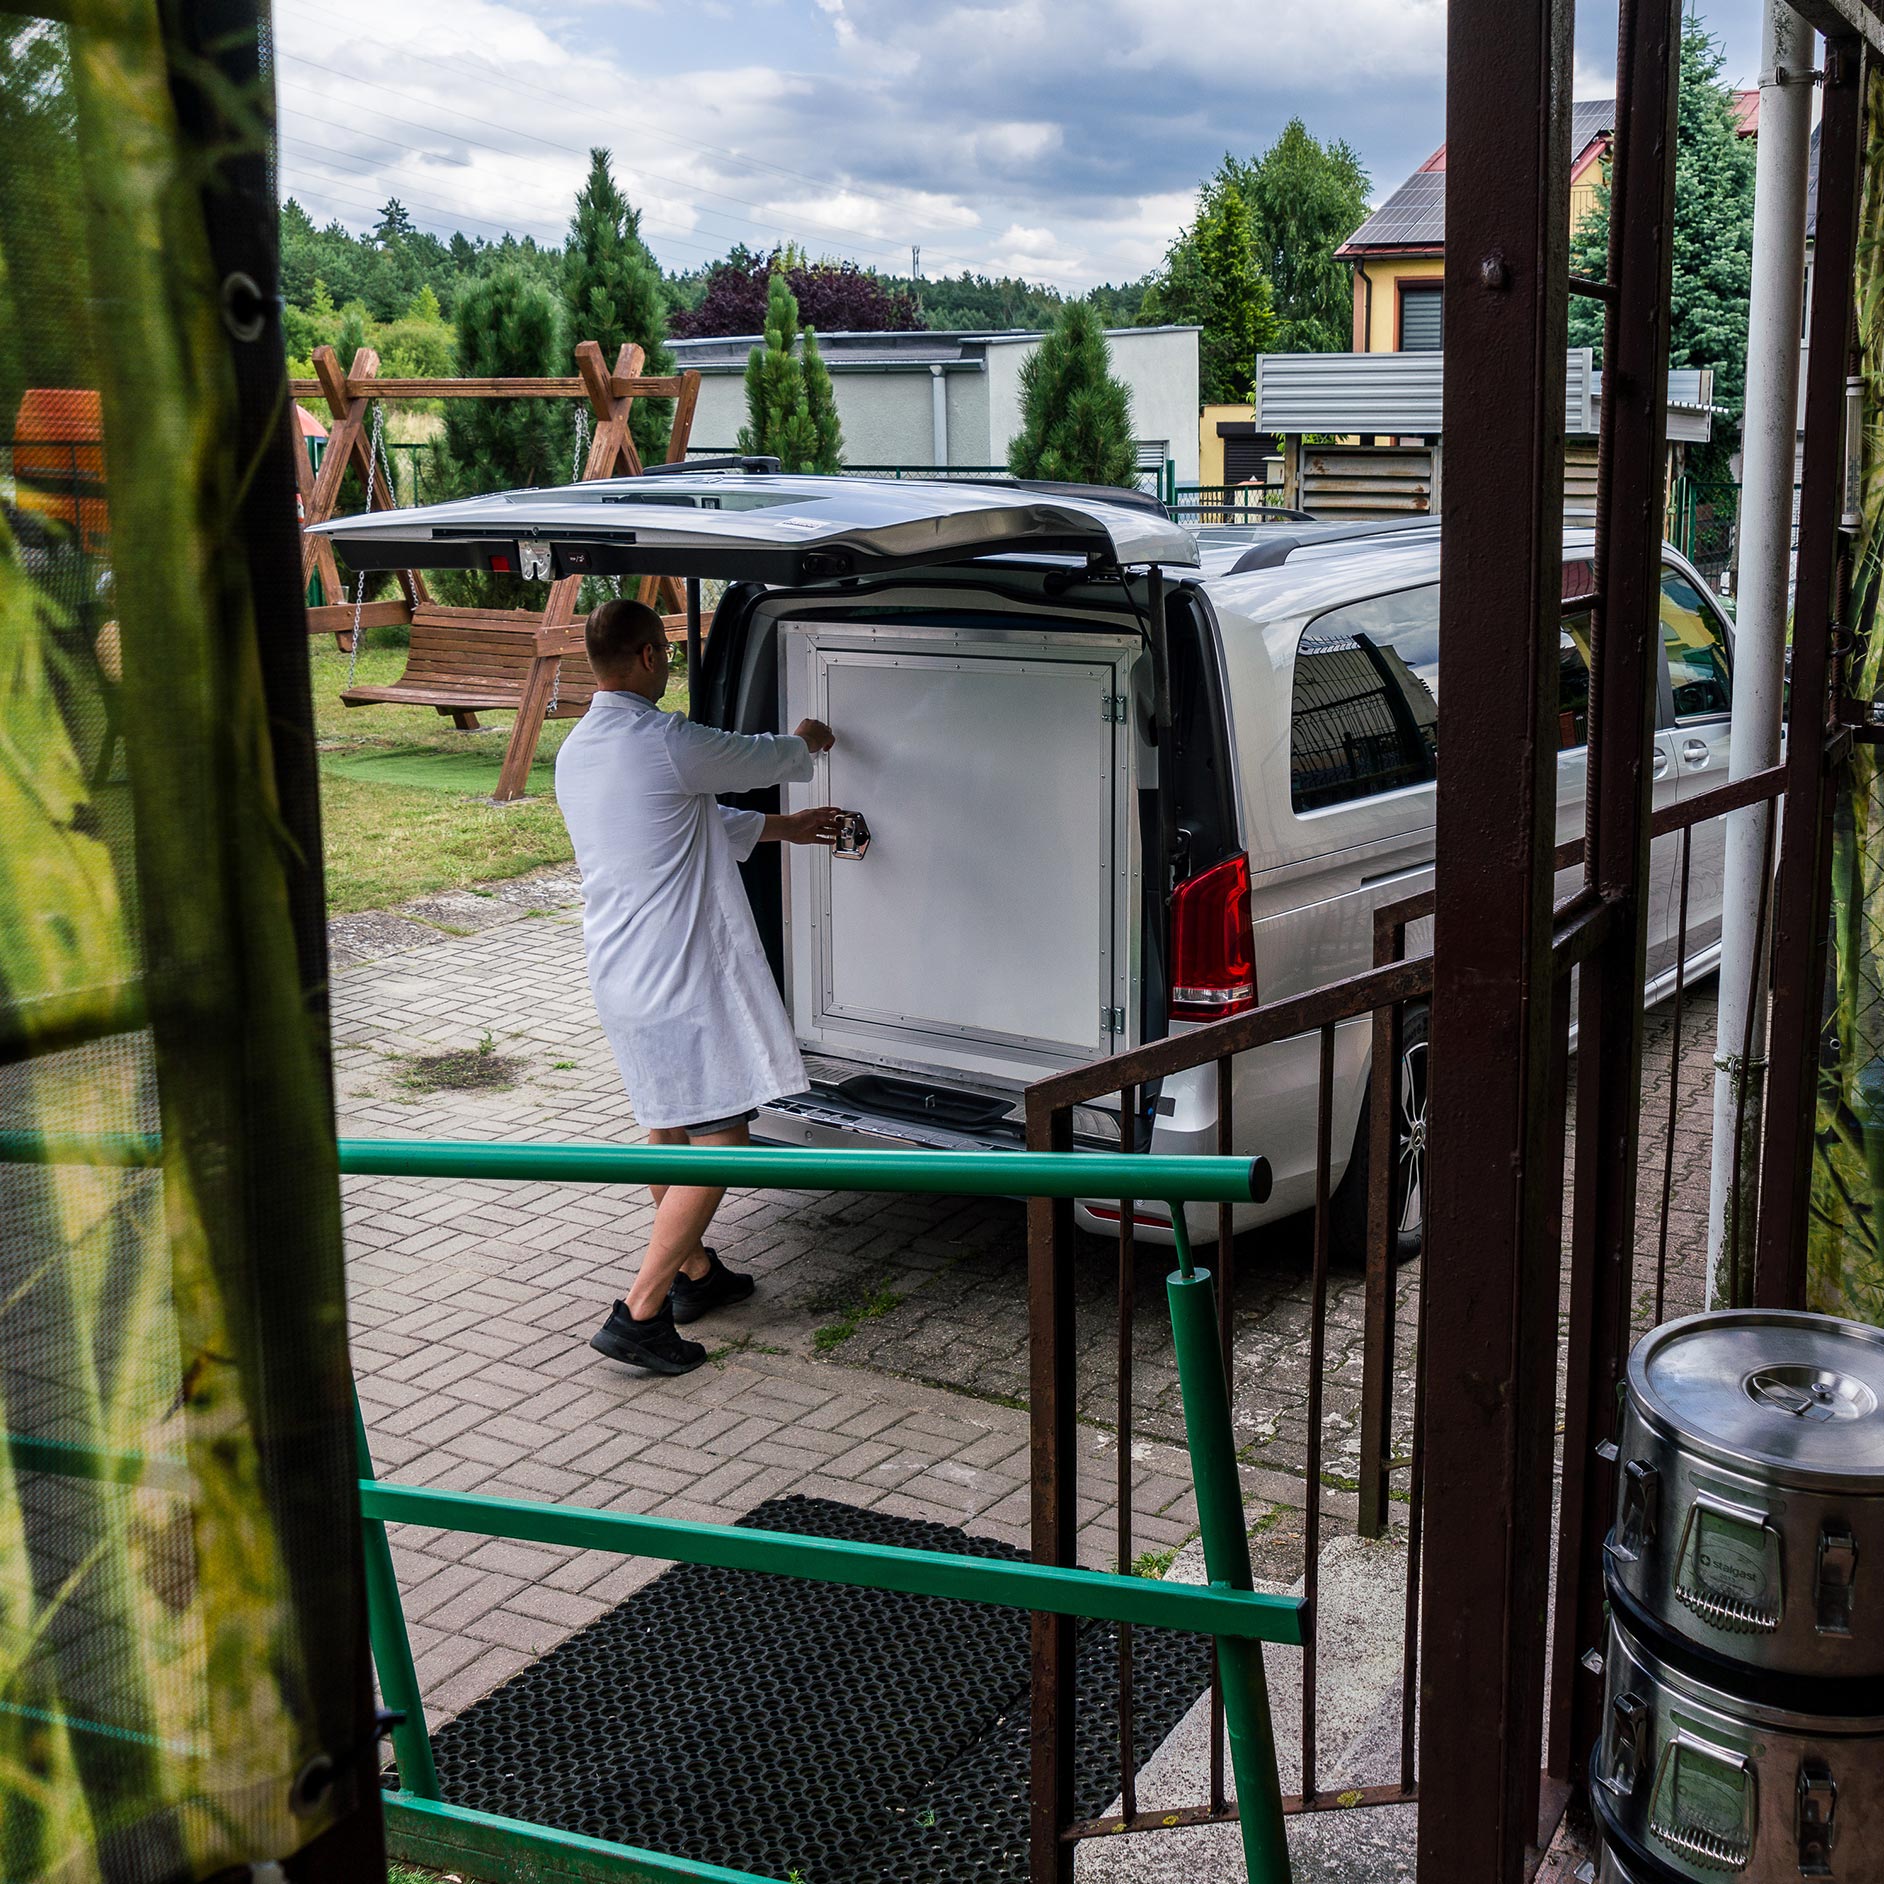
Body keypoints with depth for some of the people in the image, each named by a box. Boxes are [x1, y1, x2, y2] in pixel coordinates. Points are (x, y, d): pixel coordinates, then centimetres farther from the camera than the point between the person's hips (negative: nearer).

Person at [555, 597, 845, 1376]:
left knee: (668, 1129, 22)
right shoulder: (665, 742, -18)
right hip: (682, 977, -10)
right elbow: (764, 759, -1)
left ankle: (695, 1272, 37)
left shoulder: (575, 752, 11)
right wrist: (806, 739, 23)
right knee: (719, 1143, -4)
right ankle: (639, 1313, -7)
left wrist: (783, 828, 30)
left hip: (620, 979, 10)